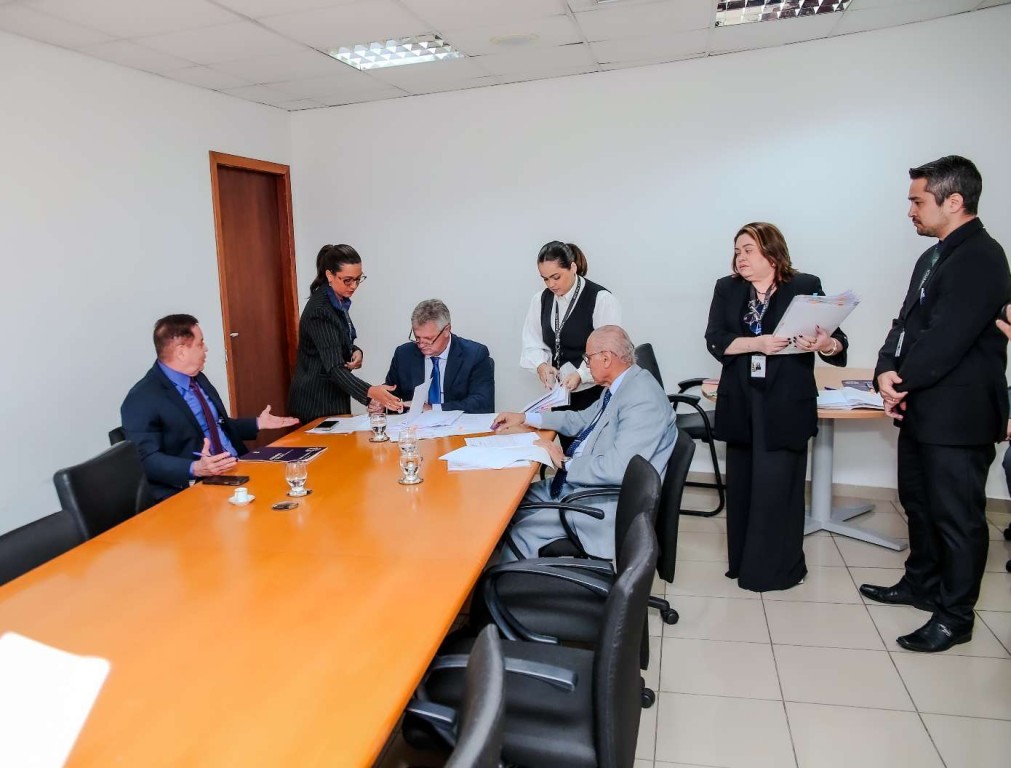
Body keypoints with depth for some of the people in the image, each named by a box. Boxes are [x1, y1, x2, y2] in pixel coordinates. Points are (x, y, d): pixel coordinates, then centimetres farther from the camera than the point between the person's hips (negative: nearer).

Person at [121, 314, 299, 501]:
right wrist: (195, 469, -29)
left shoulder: (197, 378, 13)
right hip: (195, 487, -8)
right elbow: (147, 460, -16)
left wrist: (258, 424, 20)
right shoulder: (142, 399, -11)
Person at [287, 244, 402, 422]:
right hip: (317, 404, -8)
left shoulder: (340, 301, 3)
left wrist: (355, 351, -5)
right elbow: (334, 367, -29)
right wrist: (369, 392, -43)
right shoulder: (320, 311, -23)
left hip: (334, 397, 9)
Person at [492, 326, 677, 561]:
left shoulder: (642, 398, -23)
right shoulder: (617, 388, 8)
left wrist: (565, 463, -16)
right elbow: (581, 420, 24)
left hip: (604, 501, -10)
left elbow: (618, 468, -30)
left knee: (520, 533, -16)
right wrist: (525, 418, 20)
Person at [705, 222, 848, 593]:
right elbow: (715, 341, -5)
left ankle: (776, 569, 14)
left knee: (775, 487, -2)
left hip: (786, 407, -4)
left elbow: (838, 342, -4)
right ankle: (742, 561, 27)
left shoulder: (806, 287, -1)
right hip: (740, 406, 4)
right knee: (741, 486, 12)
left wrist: (825, 344, -28)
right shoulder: (727, 289, 7)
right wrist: (758, 343, -21)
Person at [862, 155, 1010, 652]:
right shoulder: (934, 257, 13)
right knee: (918, 501, 21)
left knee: (957, 516, 3)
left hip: (957, 415, -9)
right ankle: (922, 583, 39)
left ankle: (955, 616, 17)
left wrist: (902, 382, -11)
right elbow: (906, 322, 10)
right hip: (920, 408, 10)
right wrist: (887, 371, -7)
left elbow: (946, 339, -23)